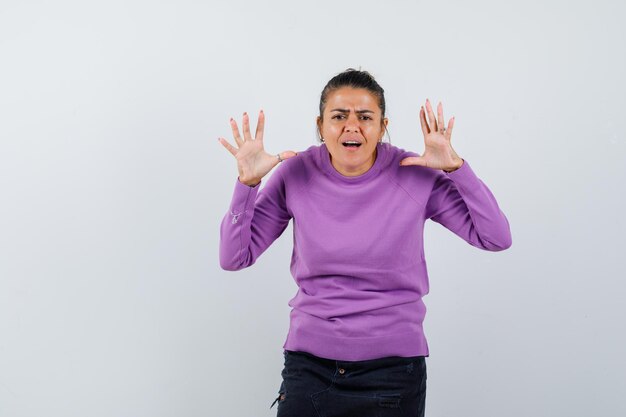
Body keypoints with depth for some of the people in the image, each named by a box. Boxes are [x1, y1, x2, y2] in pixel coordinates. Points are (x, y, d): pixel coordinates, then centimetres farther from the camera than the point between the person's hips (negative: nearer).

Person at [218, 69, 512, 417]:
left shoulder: (415, 175, -9)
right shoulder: (297, 174, -7)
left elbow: (497, 239, -11)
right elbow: (234, 258, -5)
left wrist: (456, 167, -20)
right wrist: (247, 182, -17)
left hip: (393, 367, 0)